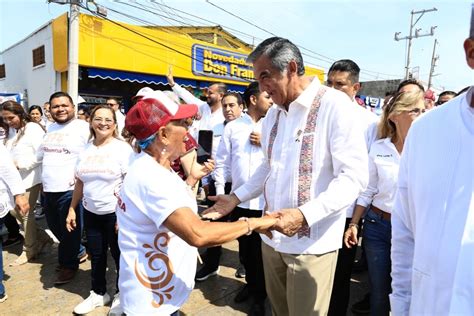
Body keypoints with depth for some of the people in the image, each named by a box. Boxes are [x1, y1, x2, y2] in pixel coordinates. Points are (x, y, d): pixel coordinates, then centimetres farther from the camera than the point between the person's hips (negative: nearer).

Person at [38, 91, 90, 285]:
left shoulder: (83, 127, -10)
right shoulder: (50, 128, 13)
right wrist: (45, 180, 20)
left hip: (70, 189, -8)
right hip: (49, 189, 8)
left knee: (70, 231, 5)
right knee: (56, 228, 20)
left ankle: (68, 264, 26)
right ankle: (78, 252, 40)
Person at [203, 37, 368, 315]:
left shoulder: (334, 105, -14)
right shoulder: (273, 114, 10)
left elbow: (354, 176, -19)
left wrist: (304, 215, -29)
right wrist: (237, 198, 11)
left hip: (312, 242, -6)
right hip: (273, 235, 7)